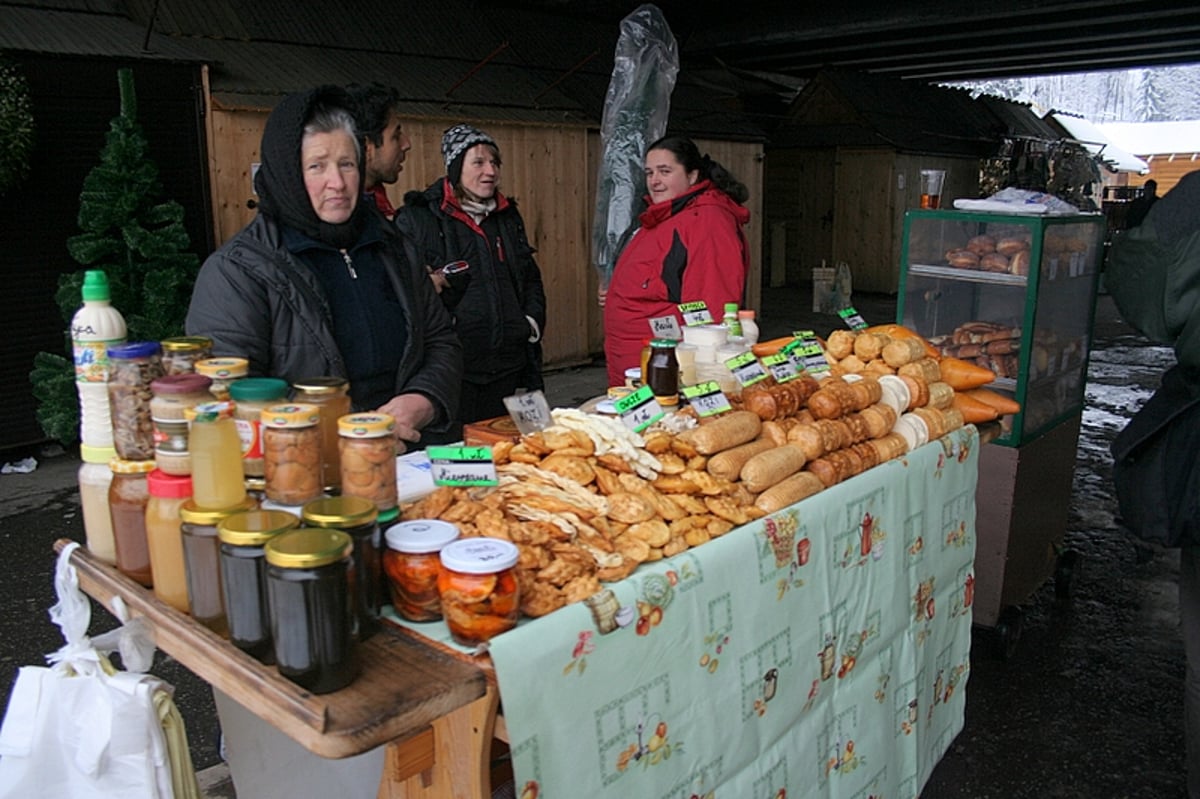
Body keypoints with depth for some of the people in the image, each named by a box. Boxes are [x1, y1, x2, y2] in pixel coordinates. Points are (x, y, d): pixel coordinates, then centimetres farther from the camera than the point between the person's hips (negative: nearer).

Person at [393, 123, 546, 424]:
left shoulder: (508, 216, 17)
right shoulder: (417, 218, -3)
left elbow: (531, 278, 27)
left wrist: (533, 319, 11)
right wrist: (435, 284, -23)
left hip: (508, 366, 6)